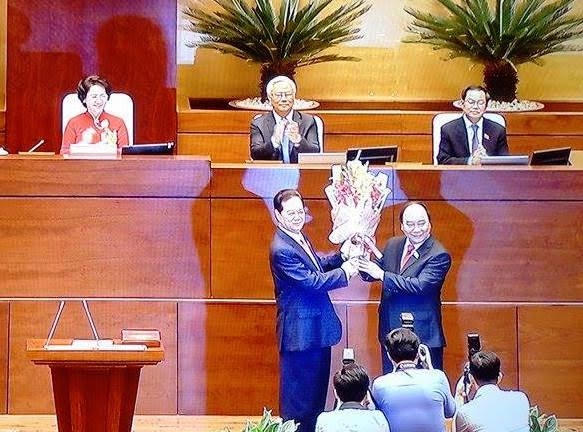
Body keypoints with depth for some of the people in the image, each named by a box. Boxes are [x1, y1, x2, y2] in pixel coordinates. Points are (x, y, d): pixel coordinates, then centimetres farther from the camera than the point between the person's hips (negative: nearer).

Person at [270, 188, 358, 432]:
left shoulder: (299, 238, 7)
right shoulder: (281, 249, -23)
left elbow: (317, 265, 17)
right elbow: (312, 281, -24)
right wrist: (344, 272, -14)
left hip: (317, 328, 10)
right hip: (300, 330, -10)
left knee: (317, 391, 20)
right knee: (298, 398, 2)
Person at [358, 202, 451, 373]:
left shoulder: (439, 256, -13)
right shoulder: (393, 245, 8)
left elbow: (421, 285, -24)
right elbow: (371, 274, 13)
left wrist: (382, 274, -23)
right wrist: (362, 256, -11)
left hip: (423, 336, -6)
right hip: (390, 331, 6)